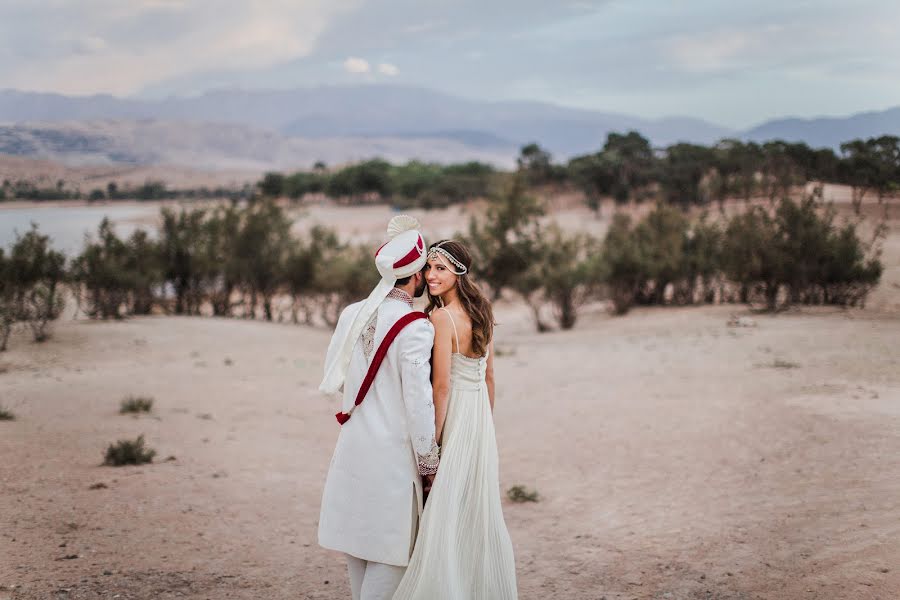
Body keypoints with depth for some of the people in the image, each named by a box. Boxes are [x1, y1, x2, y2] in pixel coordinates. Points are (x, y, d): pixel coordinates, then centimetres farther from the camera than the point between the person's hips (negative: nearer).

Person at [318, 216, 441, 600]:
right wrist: (428, 461, -6)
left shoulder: (352, 314, 3)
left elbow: (333, 377, 8)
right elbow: (418, 400, -15)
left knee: (357, 537, 17)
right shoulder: (415, 328, -16)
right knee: (390, 546, 3)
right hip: (392, 452, -7)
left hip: (351, 447, 7)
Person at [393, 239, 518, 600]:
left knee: (446, 511, 0)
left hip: (455, 417, -8)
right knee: (480, 509, 15)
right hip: (481, 418, 8)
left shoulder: (441, 317, -17)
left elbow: (442, 385, -18)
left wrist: (433, 442, -14)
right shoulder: (481, 312, 7)